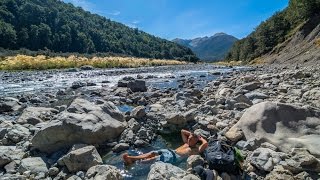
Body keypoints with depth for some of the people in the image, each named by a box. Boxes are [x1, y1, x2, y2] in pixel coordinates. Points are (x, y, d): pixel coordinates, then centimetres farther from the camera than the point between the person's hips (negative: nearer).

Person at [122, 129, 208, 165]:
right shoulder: (186, 144, 30)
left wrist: (200, 138, 11)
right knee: (153, 153, -18)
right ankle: (131, 158, -31)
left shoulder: (197, 150, 9)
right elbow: (182, 131, 36)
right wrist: (191, 134, 31)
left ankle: (137, 162, -39)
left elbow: (205, 144, -7)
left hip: (175, 156, -7)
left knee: (155, 158, -26)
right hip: (170, 151, 7)